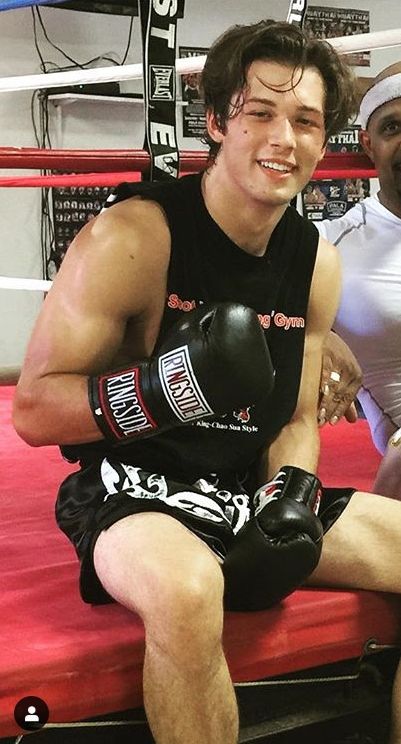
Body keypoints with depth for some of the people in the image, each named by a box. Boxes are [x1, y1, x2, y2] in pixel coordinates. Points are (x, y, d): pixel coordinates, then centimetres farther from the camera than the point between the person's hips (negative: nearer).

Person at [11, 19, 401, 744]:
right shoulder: (132, 236, -16)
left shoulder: (317, 261, 4)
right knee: (185, 590, -39)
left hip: (253, 490, 7)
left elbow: (296, 419, 12)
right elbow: (32, 410, -15)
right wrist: (161, 388, -31)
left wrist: (289, 502, -8)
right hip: (133, 493, -6)